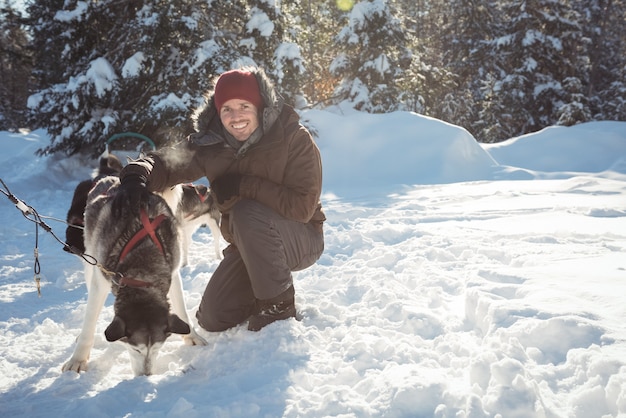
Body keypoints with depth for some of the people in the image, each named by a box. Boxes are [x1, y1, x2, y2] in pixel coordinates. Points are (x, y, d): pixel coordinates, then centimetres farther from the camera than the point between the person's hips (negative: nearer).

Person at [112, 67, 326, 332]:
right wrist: (136, 177, -37)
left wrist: (244, 185, -29)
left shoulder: (294, 137, -21)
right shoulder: (212, 144, -9)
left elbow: (303, 206, -27)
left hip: (301, 239, -5)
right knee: (212, 320, -2)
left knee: (248, 213, -34)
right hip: (249, 247, 5)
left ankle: (278, 304, -15)